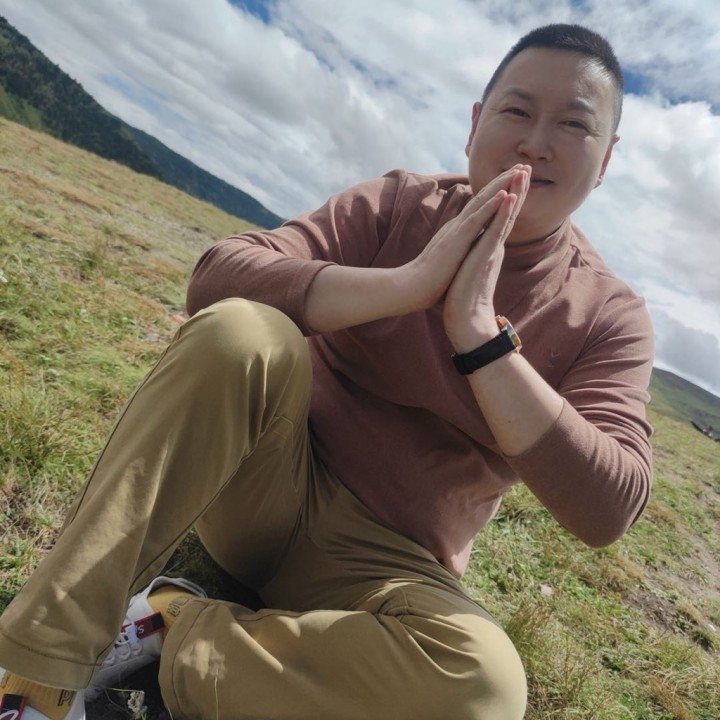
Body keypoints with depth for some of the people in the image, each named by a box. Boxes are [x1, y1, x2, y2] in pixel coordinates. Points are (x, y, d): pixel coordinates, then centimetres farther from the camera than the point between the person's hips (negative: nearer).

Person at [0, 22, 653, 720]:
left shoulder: (610, 317, -3)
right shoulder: (396, 205, -3)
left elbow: (608, 509, -17)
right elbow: (216, 276, -16)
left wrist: (479, 332, -25)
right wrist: (411, 282, -27)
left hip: (385, 565, 1)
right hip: (276, 483, 1)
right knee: (239, 332, -29)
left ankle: (169, 626, -13)